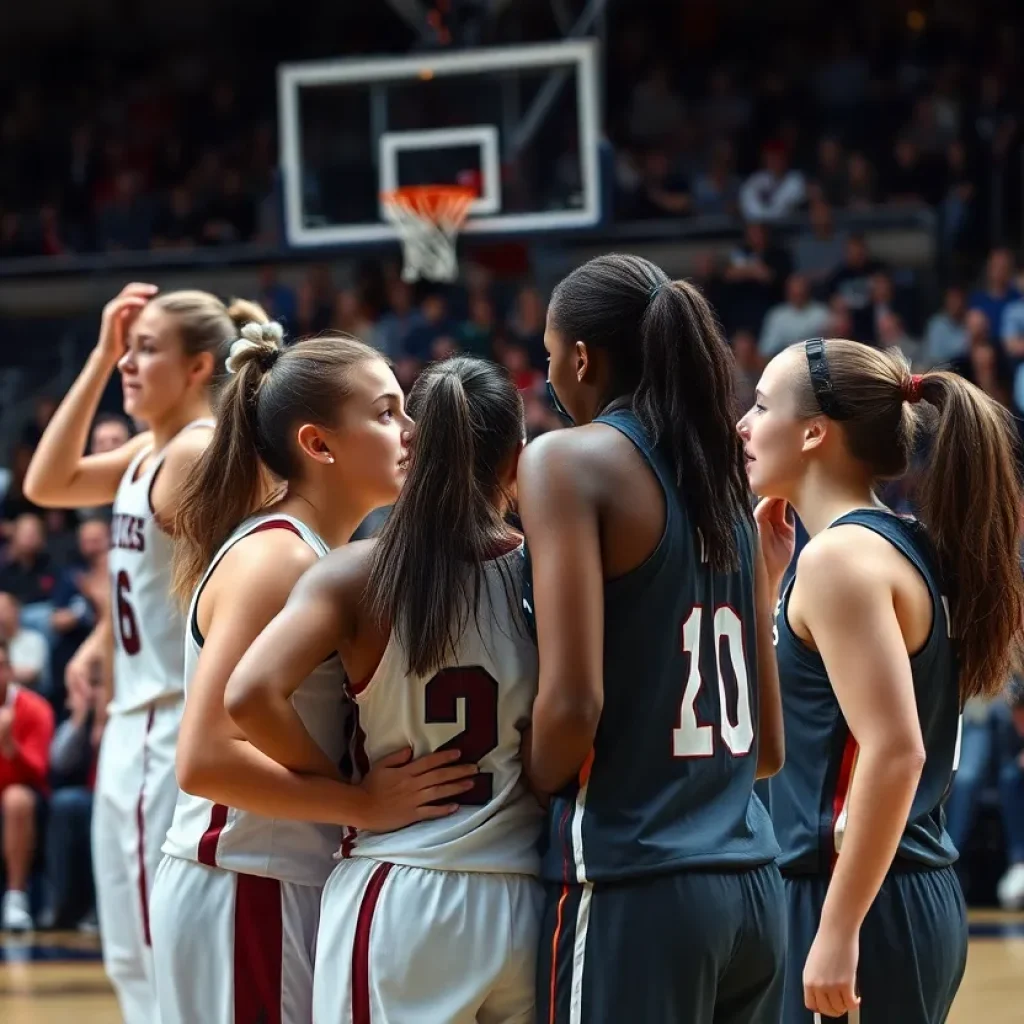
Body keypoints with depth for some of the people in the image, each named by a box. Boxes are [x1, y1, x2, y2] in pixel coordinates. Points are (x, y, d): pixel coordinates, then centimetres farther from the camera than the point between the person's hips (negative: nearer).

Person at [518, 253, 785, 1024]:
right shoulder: (721, 476, 14)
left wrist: (528, 790, 1)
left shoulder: (570, 460, -6)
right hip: (751, 887, 7)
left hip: (632, 891, -7)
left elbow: (573, 701, -17)